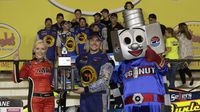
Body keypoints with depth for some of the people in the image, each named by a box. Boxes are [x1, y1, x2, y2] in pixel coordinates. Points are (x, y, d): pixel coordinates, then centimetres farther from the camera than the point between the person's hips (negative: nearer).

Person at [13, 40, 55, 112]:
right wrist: (16, 63, -16)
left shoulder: (49, 65, 10)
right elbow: (17, 79, -12)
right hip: (35, 100, -4)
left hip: (49, 99, 4)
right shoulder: (29, 65, -2)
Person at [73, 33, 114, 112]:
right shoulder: (81, 58, 11)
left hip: (98, 97, -5)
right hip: (84, 97, 5)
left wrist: (86, 89, -19)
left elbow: (104, 81, -15)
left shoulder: (105, 59, -7)